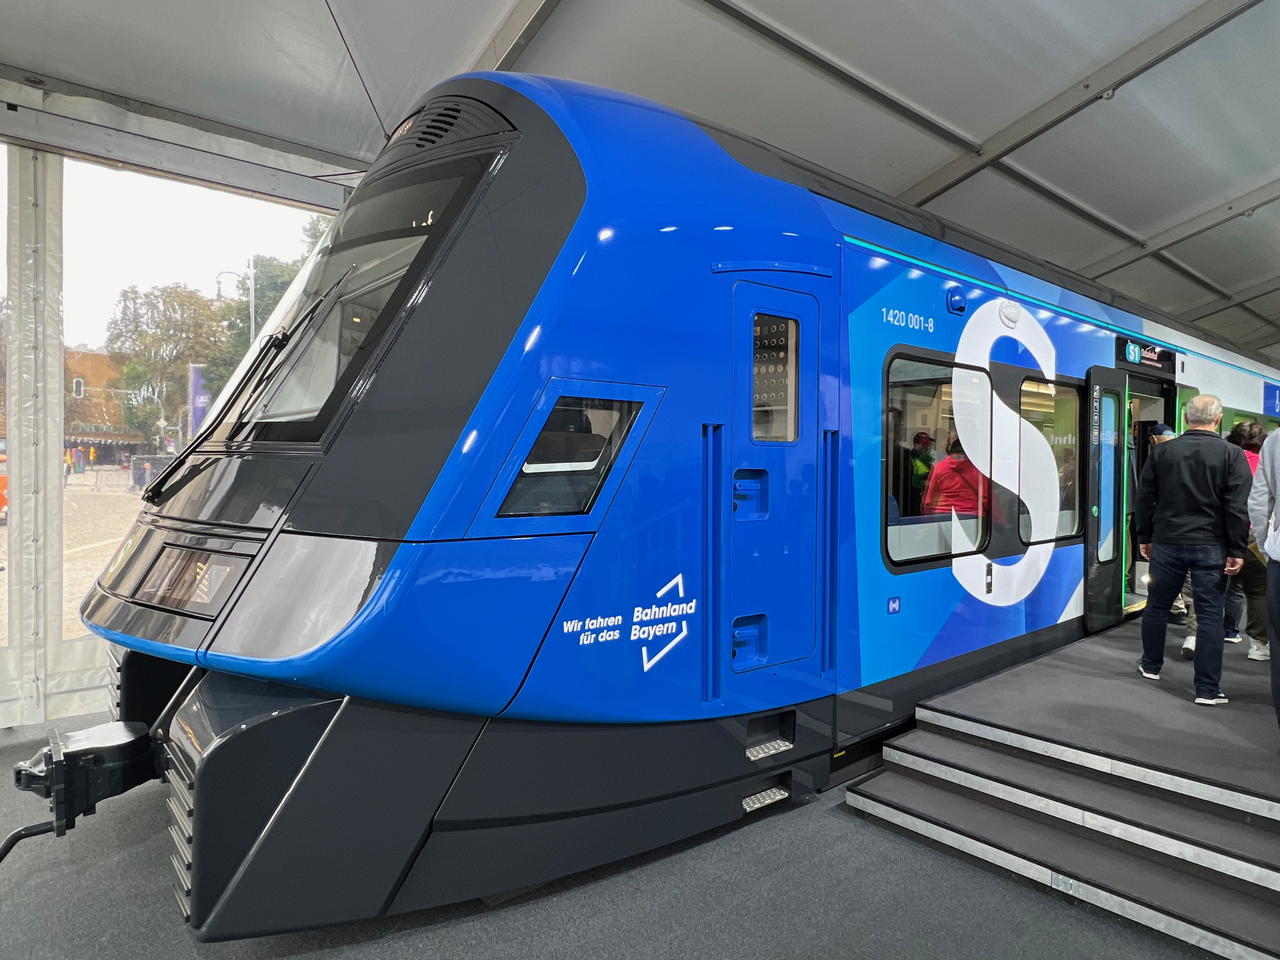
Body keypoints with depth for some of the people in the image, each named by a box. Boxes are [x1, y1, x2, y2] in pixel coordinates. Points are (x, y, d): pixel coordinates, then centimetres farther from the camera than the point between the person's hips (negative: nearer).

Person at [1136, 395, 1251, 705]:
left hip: (1166, 542, 2)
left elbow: (1144, 499, 6)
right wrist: (1237, 550, -4)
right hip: (1211, 547, -2)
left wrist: (1145, 537, 15)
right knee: (1209, 614, 3)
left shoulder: (1161, 451, 2)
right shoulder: (1232, 455, -5)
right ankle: (1207, 689, 5)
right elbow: (1239, 508, -8)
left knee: (1157, 605, 16)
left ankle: (1150, 665, 31)